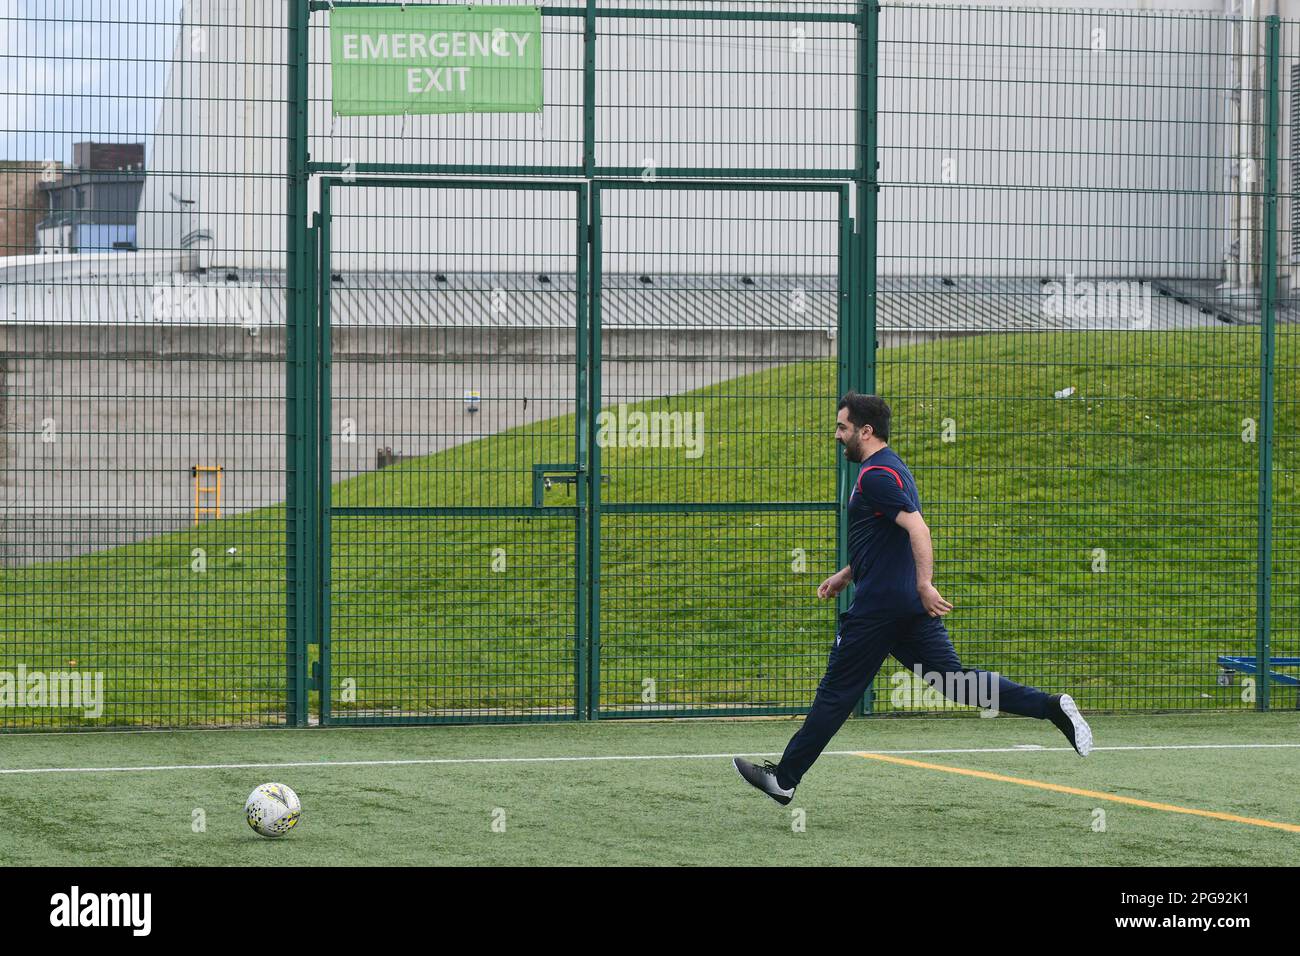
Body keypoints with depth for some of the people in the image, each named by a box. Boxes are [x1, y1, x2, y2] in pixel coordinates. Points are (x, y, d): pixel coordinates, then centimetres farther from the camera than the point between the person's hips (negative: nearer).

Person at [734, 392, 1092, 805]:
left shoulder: (876, 475, -14)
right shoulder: (890, 468, 18)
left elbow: (916, 527, -25)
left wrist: (924, 585, -30)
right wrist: (845, 575, 30)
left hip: (879, 606, -9)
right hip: (909, 605, 9)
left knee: (837, 692, 0)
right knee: (955, 679, 4)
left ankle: (784, 778, 9)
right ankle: (1052, 707, -9)